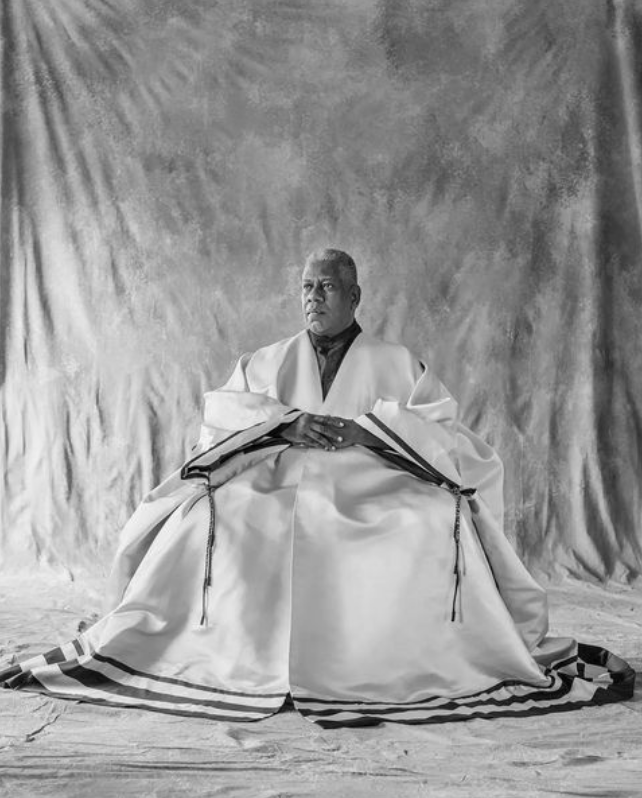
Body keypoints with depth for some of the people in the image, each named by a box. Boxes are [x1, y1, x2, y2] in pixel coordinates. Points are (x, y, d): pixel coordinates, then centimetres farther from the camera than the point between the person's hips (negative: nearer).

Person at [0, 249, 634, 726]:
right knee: (202, 513, -29)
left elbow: (442, 421, 2)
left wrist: (363, 428, -13)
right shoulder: (265, 363, 21)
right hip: (275, 482, 1)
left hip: (373, 487, -1)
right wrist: (287, 421, -11)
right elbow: (221, 409, 8)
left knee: (444, 515, -32)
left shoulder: (397, 364, 15)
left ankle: (437, 655, -19)